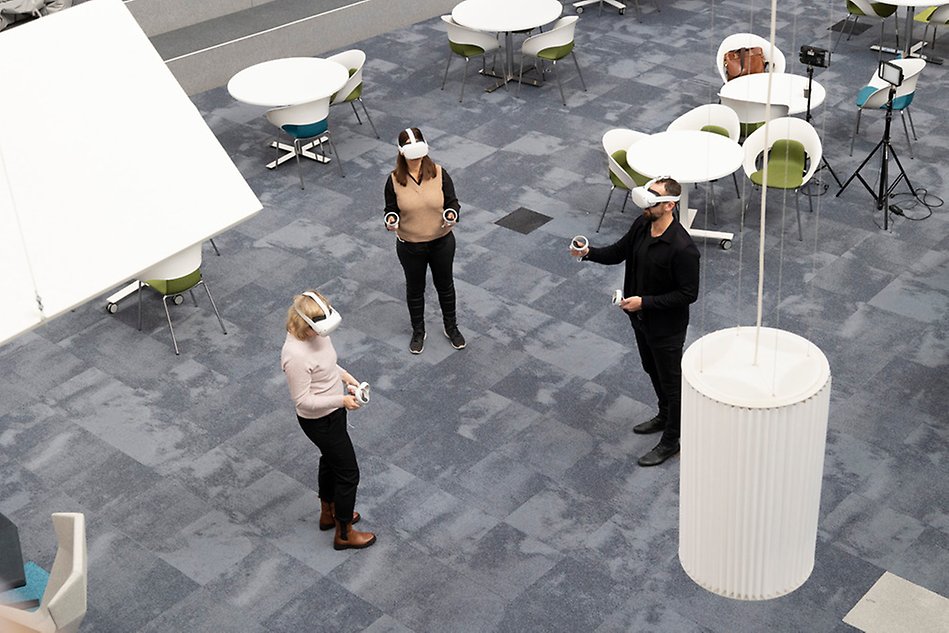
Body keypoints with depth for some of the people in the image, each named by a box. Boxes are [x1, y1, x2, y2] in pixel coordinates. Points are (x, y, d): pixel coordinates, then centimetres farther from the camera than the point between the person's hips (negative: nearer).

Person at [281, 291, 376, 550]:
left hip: (332, 412, 9)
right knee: (348, 473, 5)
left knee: (330, 461, 28)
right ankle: (344, 534, 24)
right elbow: (303, 400, -28)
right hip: (319, 422, -9)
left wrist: (346, 376, -3)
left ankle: (328, 513, 52)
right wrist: (341, 401, -31)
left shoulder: (316, 333, -8)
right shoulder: (295, 355, -35)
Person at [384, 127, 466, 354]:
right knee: (415, 288, 18)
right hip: (410, 246, 0)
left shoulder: (439, 173, -13)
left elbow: (452, 201, -5)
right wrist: (391, 222, -25)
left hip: (441, 242, 0)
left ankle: (451, 327, 42)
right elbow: (391, 209, -3)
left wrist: (452, 215, -27)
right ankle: (418, 331, 40)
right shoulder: (394, 180, -13)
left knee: (445, 284, 20)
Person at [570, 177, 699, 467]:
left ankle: (671, 441, 30)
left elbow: (689, 293, -25)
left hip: (666, 327, -8)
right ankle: (664, 416, 52)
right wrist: (589, 253, -12)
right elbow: (619, 252, 6)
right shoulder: (642, 225, -9)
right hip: (641, 318, 8)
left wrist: (645, 302, -27)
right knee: (653, 371, 28)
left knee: (670, 381, 12)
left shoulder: (682, 248, -32)